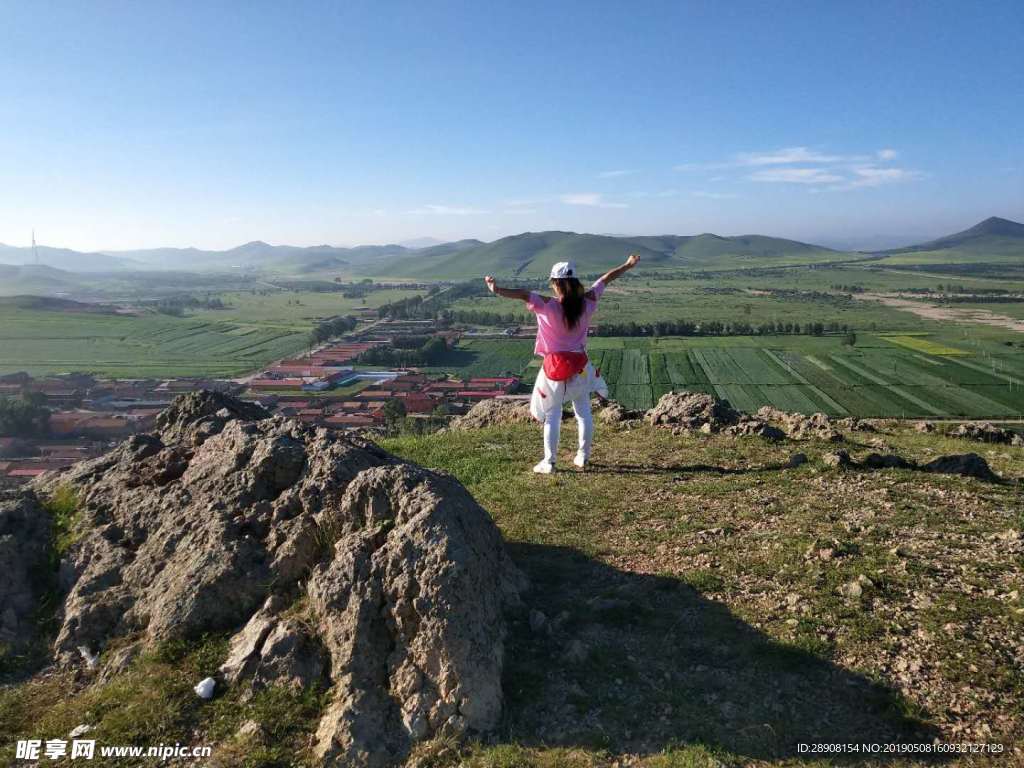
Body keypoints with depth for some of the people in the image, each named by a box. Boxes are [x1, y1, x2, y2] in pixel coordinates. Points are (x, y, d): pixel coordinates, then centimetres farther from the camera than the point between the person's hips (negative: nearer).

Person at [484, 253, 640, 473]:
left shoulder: (548, 306, -18)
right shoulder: (587, 303, -6)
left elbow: (524, 294, -33)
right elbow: (605, 279, 8)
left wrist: (498, 291, -44)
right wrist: (628, 265, 19)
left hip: (554, 367, -3)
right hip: (579, 366, 3)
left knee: (552, 416, 6)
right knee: (583, 412, 16)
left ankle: (549, 462, 10)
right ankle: (583, 456, 26)